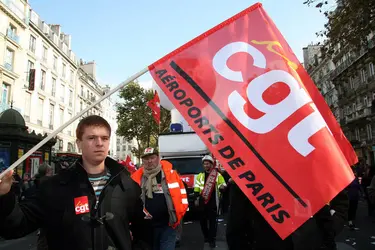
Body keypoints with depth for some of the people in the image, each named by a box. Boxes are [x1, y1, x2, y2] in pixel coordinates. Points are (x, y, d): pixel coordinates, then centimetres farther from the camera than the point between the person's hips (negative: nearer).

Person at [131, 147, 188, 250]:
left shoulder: (170, 173, -5)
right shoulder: (137, 177, -1)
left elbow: (182, 193, -1)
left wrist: (178, 214, -5)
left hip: (168, 225, -2)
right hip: (146, 226, 3)